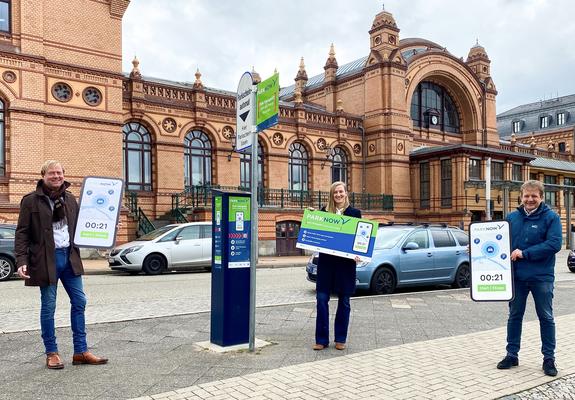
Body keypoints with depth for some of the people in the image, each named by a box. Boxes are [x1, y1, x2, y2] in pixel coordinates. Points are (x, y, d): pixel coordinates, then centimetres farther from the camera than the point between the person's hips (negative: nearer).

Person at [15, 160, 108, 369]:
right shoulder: (31, 200, -4)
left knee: (79, 302, 5)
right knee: (48, 307, 4)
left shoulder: (70, 199, 10)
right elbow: (22, 233, -5)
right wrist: (21, 261, -14)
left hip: (69, 257, 5)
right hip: (46, 259, -5)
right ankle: (51, 353, 18)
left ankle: (81, 351, 14)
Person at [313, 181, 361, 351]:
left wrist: (358, 254, -15)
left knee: (344, 301, 7)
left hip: (346, 262, -1)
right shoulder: (324, 211, 8)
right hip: (326, 261, 1)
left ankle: (340, 339, 19)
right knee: (322, 299, -1)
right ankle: (322, 339, 9)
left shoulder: (355, 213, 3)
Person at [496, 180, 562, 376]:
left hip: (541, 277, -3)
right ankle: (512, 355, 23)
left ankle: (549, 358, 20)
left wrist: (524, 253, -21)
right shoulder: (512, 217, 5)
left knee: (546, 318, 8)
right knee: (514, 316, 11)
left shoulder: (551, 217, -7)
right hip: (516, 277, 4)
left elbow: (554, 244, -18)